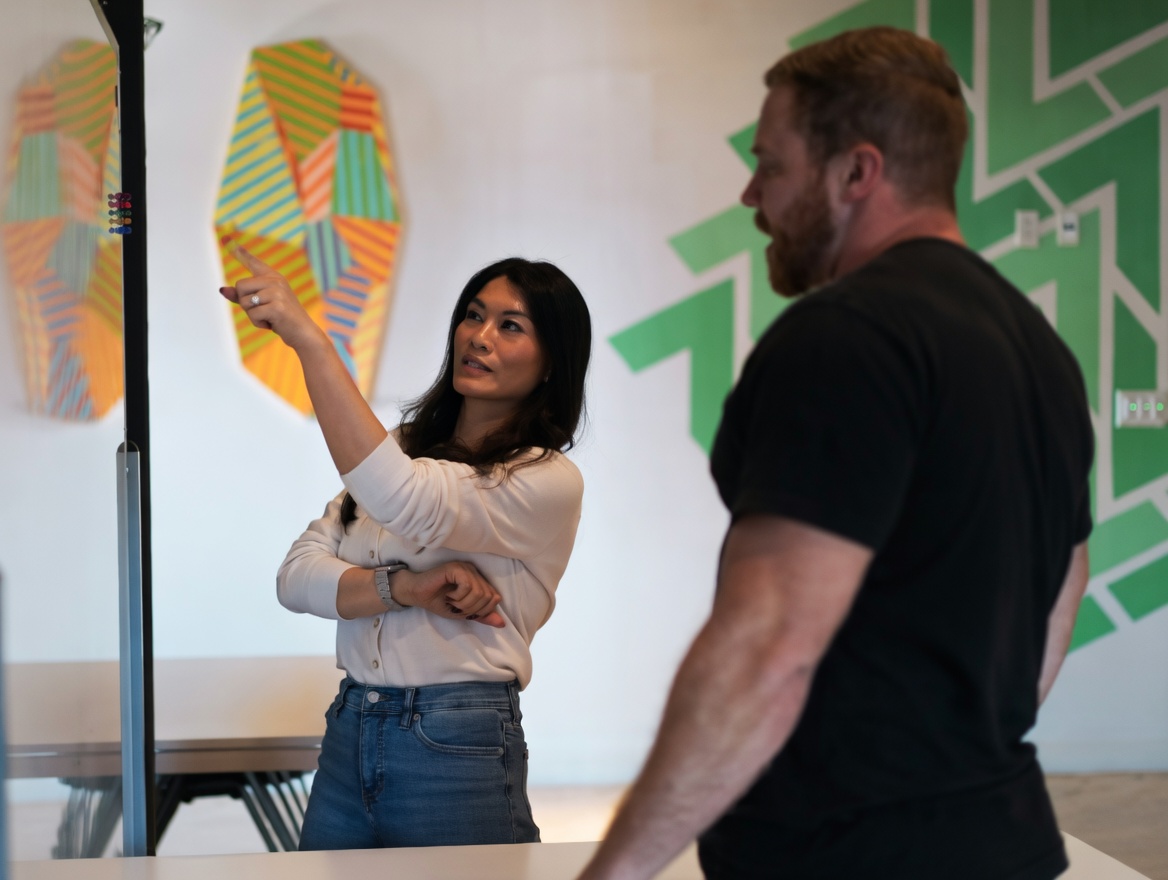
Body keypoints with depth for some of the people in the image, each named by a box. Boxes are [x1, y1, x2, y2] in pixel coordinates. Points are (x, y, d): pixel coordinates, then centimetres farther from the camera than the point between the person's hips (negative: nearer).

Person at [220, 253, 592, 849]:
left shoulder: (549, 481, -9)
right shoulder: (404, 447, 12)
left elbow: (403, 500, -27)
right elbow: (297, 575, 2)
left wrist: (307, 336, -27)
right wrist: (406, 588, -18)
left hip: (456, 753, -6)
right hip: (348, 735, 6)